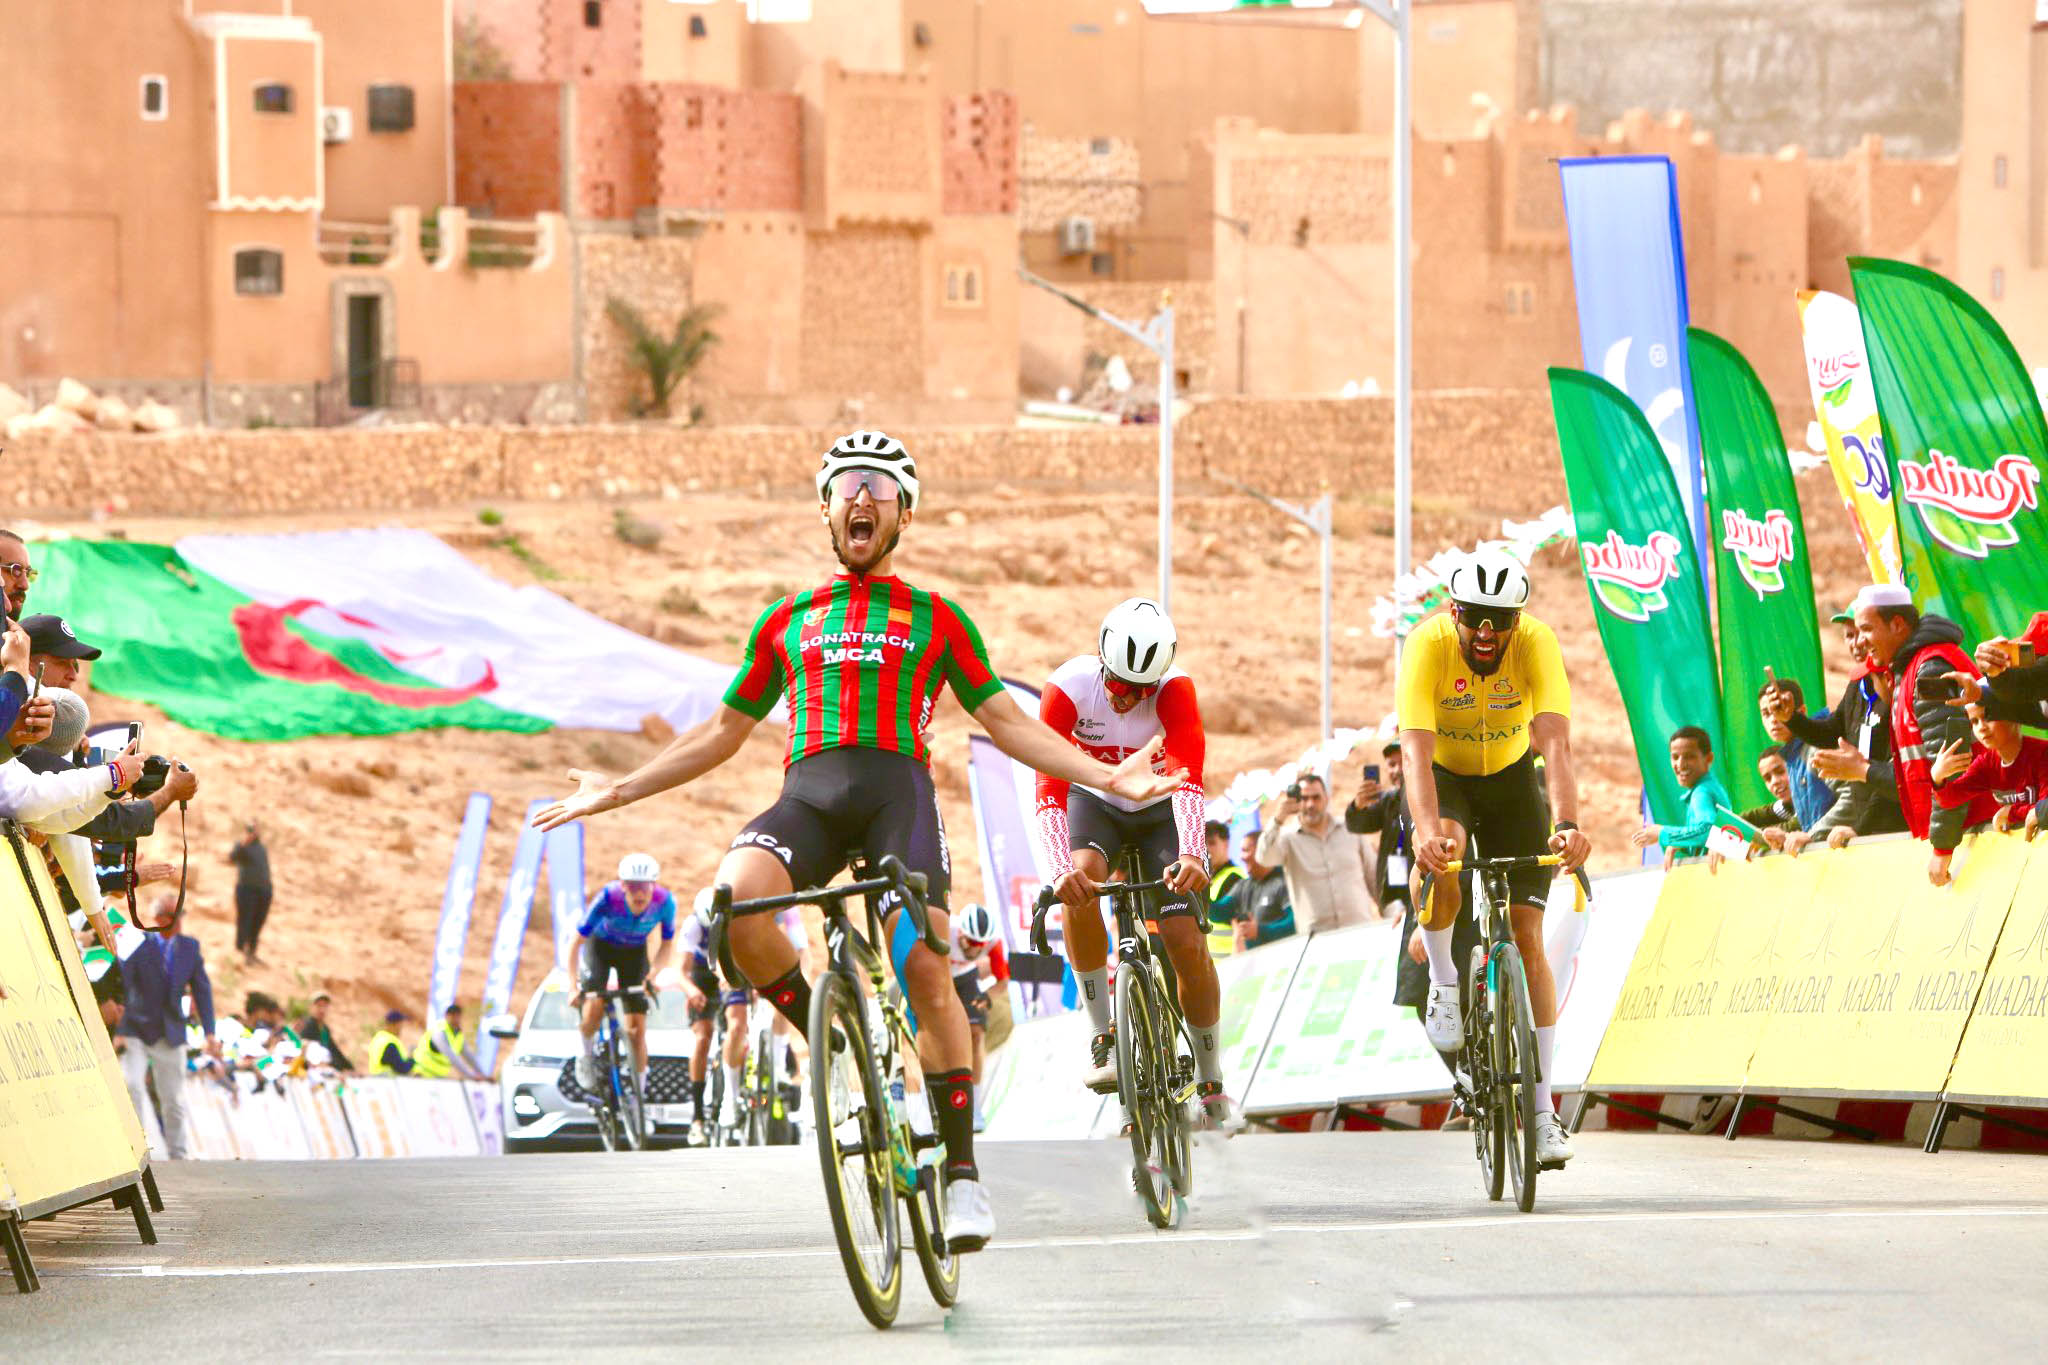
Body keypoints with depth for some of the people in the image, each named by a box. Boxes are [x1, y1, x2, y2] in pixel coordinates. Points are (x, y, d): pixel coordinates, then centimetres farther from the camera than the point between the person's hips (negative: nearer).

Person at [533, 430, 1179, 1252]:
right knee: (734, 894, -32)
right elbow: (725, 731, 30)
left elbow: (1006, 722, 18)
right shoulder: (788, 621, 26)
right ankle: (824, 1042, -11)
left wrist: (1107, 778, 6)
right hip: (808, 790, 1)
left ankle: (962, 1171, -14)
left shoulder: (935, 619, 21)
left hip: (897, 786, -1)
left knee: (926, 969, -20)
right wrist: (619, 791, 25)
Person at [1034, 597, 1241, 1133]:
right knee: (1080, 887, -33)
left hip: (1159, 808, 0)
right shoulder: (1068, 687, -29)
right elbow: (1050, 787, -37)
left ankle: (1211, 1084, 8)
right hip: (1093, 801, 0)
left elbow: (1188, 776, -41)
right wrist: (1062, 870, -52)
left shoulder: (1175, 690, -29)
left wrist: (1191, 855, -58)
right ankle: (1104, 1038, -20)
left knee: (1187, 942, -12)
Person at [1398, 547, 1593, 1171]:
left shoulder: (1537, 642, -28)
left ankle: (1542, 1110, -5)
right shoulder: (1428, 645, -30)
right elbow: (1416, 751, -39)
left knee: (1527, 937, -8)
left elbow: (1556, 743, -37)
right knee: (1442, 852, -37)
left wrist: (1567, 824, -54)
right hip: (1444, 775, -1)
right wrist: (1427, 831, -55)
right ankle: (1443, 983, -11)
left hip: (1510, 775, 1)